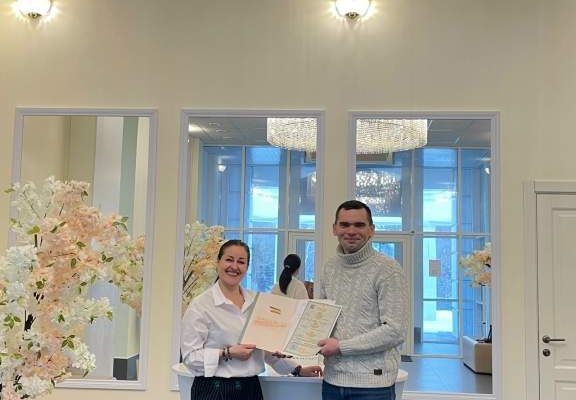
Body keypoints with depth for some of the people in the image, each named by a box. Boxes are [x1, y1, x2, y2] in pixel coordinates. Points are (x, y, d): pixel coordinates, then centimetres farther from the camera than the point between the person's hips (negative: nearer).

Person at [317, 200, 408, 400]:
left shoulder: (388, 270, -10)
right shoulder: (329, 268, 8)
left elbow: (395, 332, -15)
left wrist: (341, 346, -15)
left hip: (372, 384, -5)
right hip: (332, 380, 5)